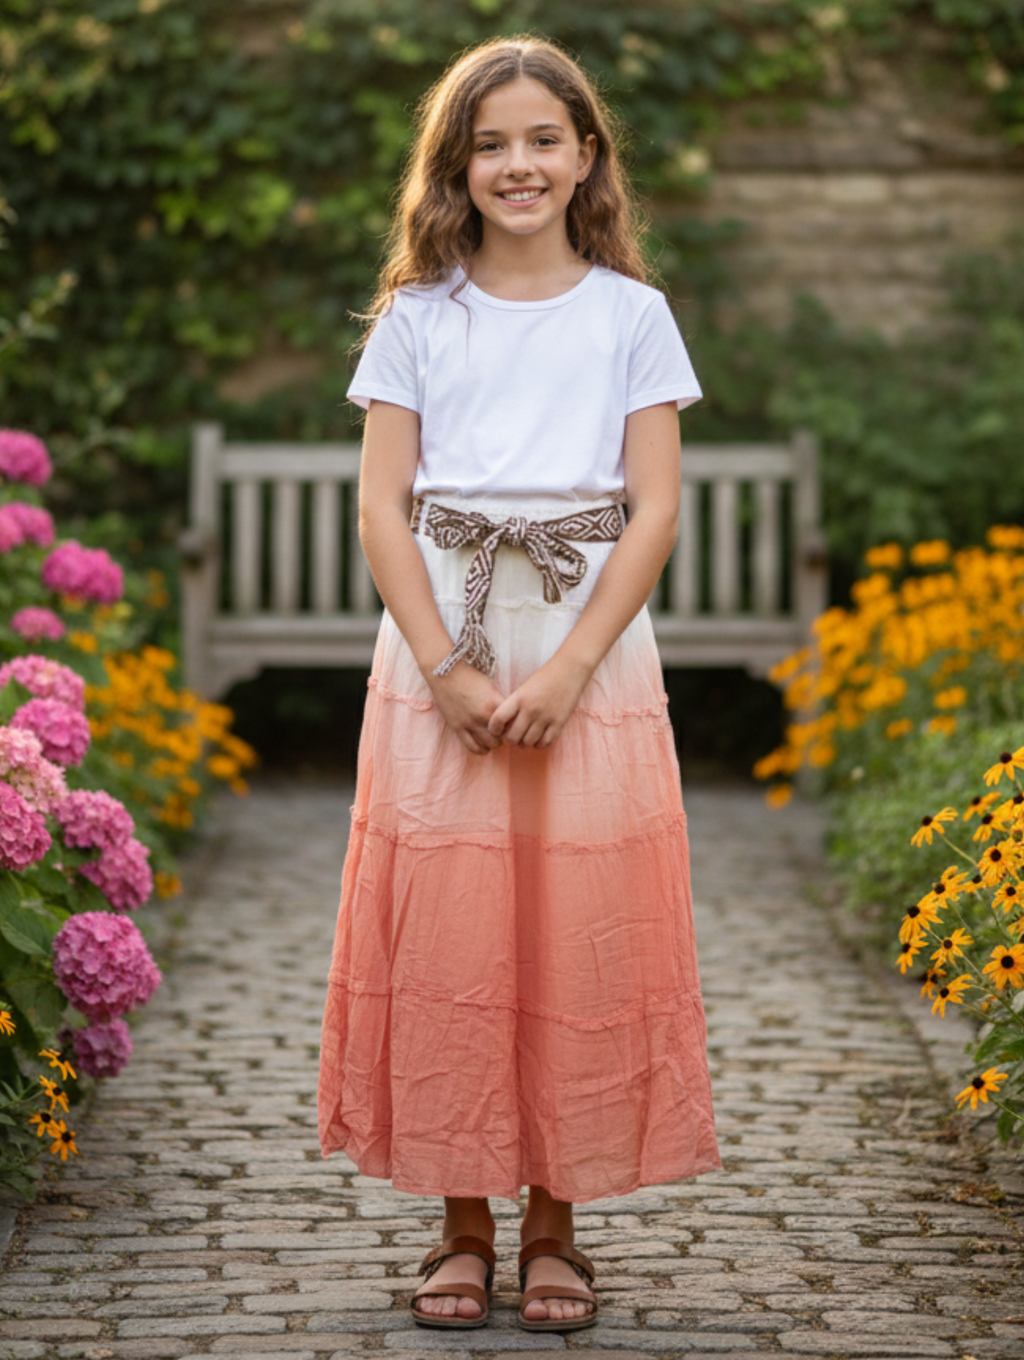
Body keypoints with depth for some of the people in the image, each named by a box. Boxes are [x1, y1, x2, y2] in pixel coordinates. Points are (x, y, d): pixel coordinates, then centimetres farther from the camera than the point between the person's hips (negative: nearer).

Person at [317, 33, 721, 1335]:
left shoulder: (631, 315, 6)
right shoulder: (416, 317, 7)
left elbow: (655, 511, 0)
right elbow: (381, 509, 2)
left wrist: (571, 668, -11)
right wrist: (448, 668, -10)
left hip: (592, 659, 0)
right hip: (440, 656, 0)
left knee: (583, 937, 0)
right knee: (443, 936, 0)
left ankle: (555, 1224, 11)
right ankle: (462, 1223, 11)